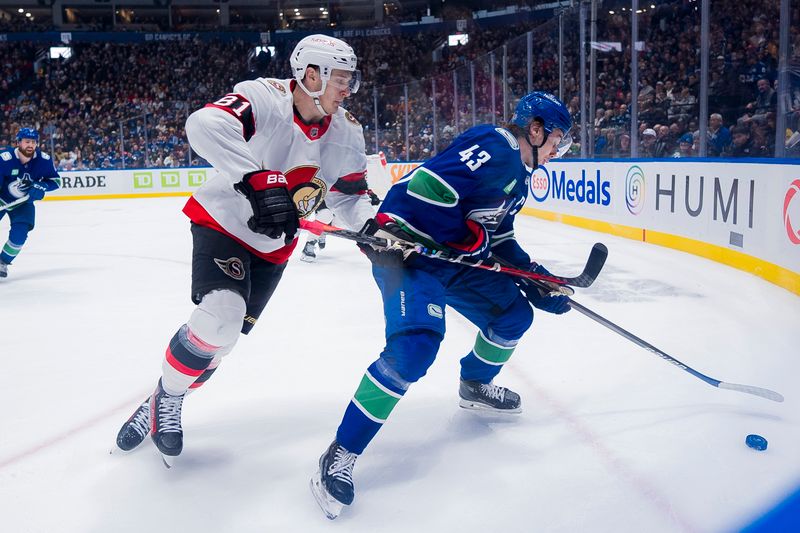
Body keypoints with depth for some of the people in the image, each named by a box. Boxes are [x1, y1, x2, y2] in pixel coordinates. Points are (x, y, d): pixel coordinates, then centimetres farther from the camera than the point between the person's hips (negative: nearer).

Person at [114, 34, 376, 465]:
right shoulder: (264, 98, -24)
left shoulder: (347, 134, -5)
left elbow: (350, 195, 3)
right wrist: (258, 182, -50)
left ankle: (164, 407, 31)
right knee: (218, 319, -24)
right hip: (222, 221, -6)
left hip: (273, 247, 6)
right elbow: (206, 125, -41)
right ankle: (164, 396, 4)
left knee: (222, 336, 8)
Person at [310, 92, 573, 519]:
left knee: (515, 313, 14)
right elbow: (429, 183, -26)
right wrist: (470, 236, -18)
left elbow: (501, 243, 23)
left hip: (455, 258, 10)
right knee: (414, 347, -27)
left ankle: (475, 386, 40)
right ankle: (341, 455, -18)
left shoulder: (518, 175, 18)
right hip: (408, 249, -10)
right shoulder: (495, 148, -15)